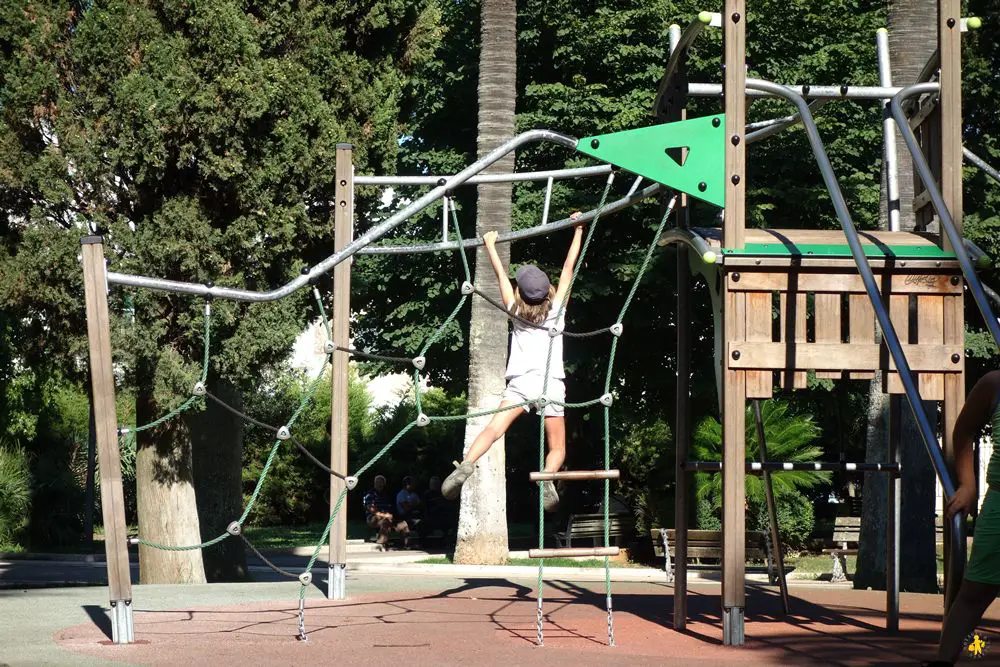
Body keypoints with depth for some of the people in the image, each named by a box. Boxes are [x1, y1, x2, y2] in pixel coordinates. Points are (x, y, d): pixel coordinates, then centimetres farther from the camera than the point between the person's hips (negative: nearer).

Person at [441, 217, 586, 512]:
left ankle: (466, 465, -37)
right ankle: (547, 478, -28)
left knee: (494, 428, -13)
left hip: (520, 382, 1)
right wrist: (578, 230, 23)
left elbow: (501, 275, 24)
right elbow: (568, 268, 15)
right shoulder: (556, 310, 9)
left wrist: (490, 245, 37)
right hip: (551, 383, -1)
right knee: (557, 447, 2)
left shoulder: (516, 312, 12)